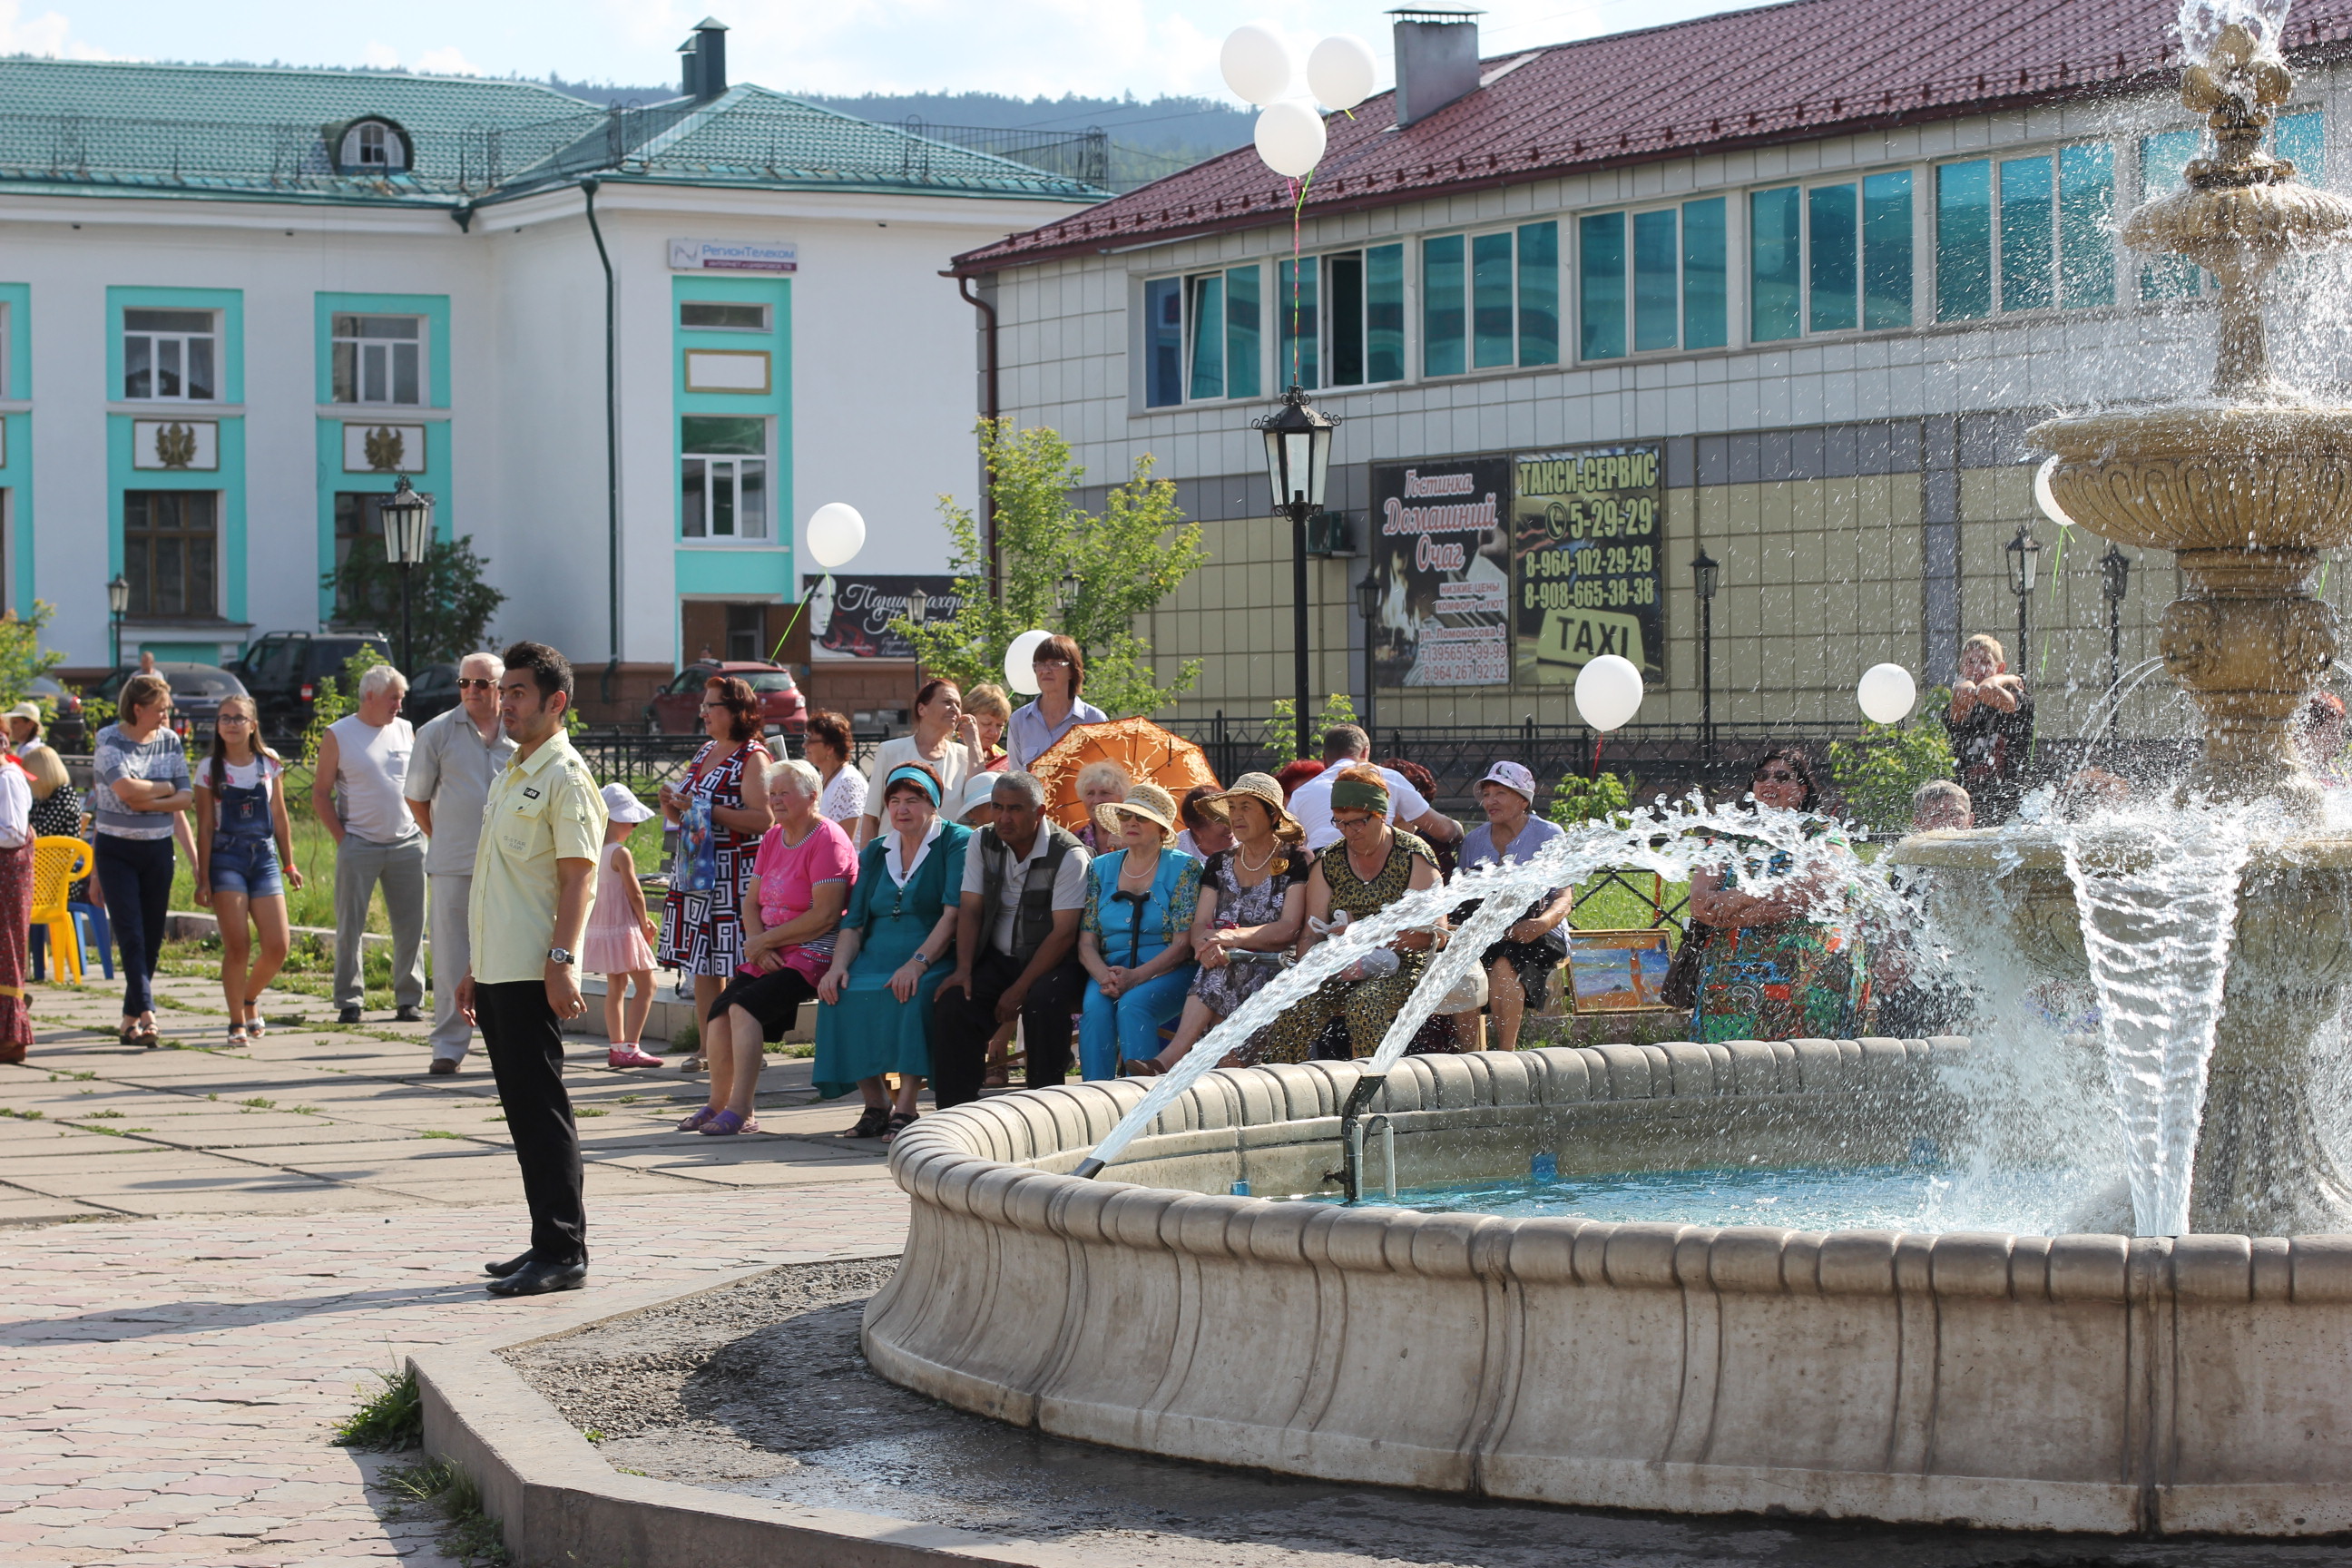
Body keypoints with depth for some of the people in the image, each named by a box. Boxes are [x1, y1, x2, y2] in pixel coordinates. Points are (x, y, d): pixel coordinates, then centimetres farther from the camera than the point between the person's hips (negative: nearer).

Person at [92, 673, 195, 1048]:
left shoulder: (170, 742, 6)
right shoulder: (110, 741, -7)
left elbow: (184, 799, 1)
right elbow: (126, 788, -20)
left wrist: (147, 801, -13)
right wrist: (165, 788, -6)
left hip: (158, 850, 4)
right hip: (116, 851, -4)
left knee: (152, 939, 5)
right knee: (131, 936, -12)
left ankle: (130, 1021, 15)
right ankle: (146, 1014, -21)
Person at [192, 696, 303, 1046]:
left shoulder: (269, 764, 7)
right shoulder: (210, 769, 0)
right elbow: (205, 828, -1)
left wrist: (289, 865, 13)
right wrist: (203, 879, -4)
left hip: (264, 858, 3)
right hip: (226, 859, -3)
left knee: (278, 945, -5)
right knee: (237, 944, -11)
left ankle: (250, 998, 23)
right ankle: (237, 1022, 1)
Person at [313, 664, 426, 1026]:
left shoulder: (405, 731, 11)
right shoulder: (338, 735, 0)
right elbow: (320, 795, 1)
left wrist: (423, 828, 7)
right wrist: (343, 839, -5)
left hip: (407, 844, 3)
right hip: (360, 846, -3)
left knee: (411, 926, 3)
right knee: (350, 928, -1)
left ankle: (408, 1000, 11)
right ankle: (349, 1002, 6)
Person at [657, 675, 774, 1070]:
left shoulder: (752, 757, -8)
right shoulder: (705, 752, 16)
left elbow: (763, 819, -20)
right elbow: (679, 816, 24)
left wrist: (705, 809, -19)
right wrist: (671, 804, 0)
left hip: (736, 875, -8)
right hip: (695, 871, 8)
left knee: (737, 967, -8)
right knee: (702, 965, 7)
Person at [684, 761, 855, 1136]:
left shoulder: (827, 841, -10)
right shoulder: (773, 838, 16)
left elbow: (825, 915, -18)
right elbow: (751, 902, 15)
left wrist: (764, 940, -12)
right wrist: (758, 944, -6)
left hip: (811, 954, -7)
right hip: (769, 955, 7)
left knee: (745, 1006, -26)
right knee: (720, 1011, -13)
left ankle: (738, 1110, -25)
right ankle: (719, 1105, 0)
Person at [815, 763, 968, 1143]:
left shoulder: (957, 843, 2)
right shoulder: (875, 853, 19)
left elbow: (954, 915, -11)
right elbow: (854, 923, 14)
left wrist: (918, 962, -25)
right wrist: (838, 966, -7)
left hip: (935, 958, -5)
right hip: (878, 956, 5)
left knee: (912, 994, -37)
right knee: (841, 995, -25)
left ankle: (905, 1109, -34)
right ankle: (876, 1105, -15)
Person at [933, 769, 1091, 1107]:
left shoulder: (1068, 855, -13)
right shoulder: (982, 843, 4)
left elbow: (1064, 934, -17)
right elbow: (970, 909, 2)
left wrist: (1020, 990, -21)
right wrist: (963, 970, -14)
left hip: (1053, 962, -4)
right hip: (997, 959, 5)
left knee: (1043, 1001, -35)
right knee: (953, 1000, -21)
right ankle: (956, 1109, -16)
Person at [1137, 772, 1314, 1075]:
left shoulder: (1297, 860, 2)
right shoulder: (1219, 863, 18)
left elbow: (1289, 928, -11)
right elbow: (1200, 923, 6)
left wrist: (1235, 937, -28)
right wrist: (1207, 946, -21)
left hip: (1275, 969, -4)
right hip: (1224, 968, 4)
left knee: (1223, 975, -35)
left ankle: (1172, 1057, -43)